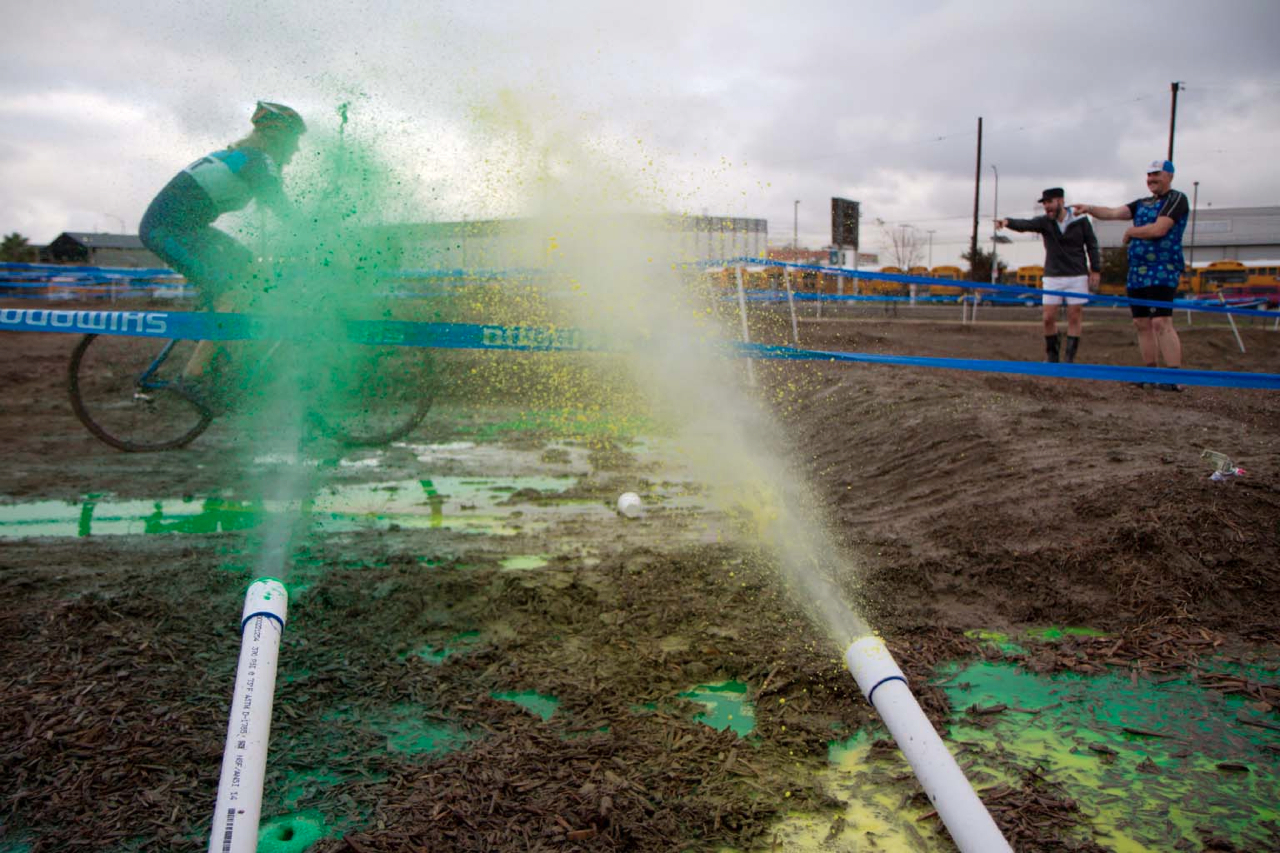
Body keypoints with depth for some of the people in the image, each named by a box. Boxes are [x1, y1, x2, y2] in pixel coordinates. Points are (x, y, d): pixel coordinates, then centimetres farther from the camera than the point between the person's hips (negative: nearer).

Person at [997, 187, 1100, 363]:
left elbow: (1092, 246, 5)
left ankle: (1069, 358, 5)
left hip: (1077, 276, -1)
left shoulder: (1081, 221, -3)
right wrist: (1008, 222, -41)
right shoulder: (1044, 222, -2)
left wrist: (1096, 270, 0)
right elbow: (1025, 225, -21)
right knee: (1049, 317, -2)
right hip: (1052, 276, 1)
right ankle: (1051, 355, 13)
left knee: (1075, 317, -1)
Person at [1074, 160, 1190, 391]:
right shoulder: (1142, 204, 20)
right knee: (1142, 324, 8)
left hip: (1162, 271, -8)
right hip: (1137, 272, 8)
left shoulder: (1176, 199, -2)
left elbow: (1159, 229, -14)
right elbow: (1113, 213, 10)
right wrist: (1090, 208, -6)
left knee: (1161, 322, -17)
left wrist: (1130, 232, 0)